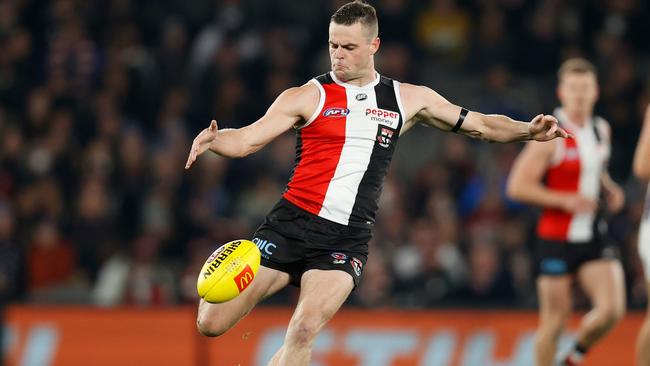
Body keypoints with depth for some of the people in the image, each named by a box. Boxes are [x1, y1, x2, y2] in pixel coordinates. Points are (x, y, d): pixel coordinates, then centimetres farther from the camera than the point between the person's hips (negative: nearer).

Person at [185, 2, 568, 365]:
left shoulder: (409, 99, 12)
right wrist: (212, 140, -22)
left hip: (347, 239, 0)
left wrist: (528, 130, 3)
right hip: (291, 224, 0)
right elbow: (245, 140, -1)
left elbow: (480, 125, 19)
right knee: (212, 324, -6)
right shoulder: (308, 97, 3)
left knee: (304, 330, -24)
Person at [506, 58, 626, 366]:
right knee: (555, 319, 1)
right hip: (556, 239, -5)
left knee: (612, 309, -9)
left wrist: (610, 189, 7)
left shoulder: (601, 129, 8)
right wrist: (565, 200, -22)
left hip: (594, 237, 5)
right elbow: (517, 186, -16)